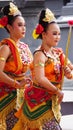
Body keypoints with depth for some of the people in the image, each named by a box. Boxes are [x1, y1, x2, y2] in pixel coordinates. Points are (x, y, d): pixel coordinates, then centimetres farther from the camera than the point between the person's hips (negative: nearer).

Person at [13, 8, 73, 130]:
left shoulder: (58, 53, 7)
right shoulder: (40, 55, -15)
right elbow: (40, 79, -28)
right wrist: (57, 91, -19)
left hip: (52, 101, 7)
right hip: (39, 101, -7)